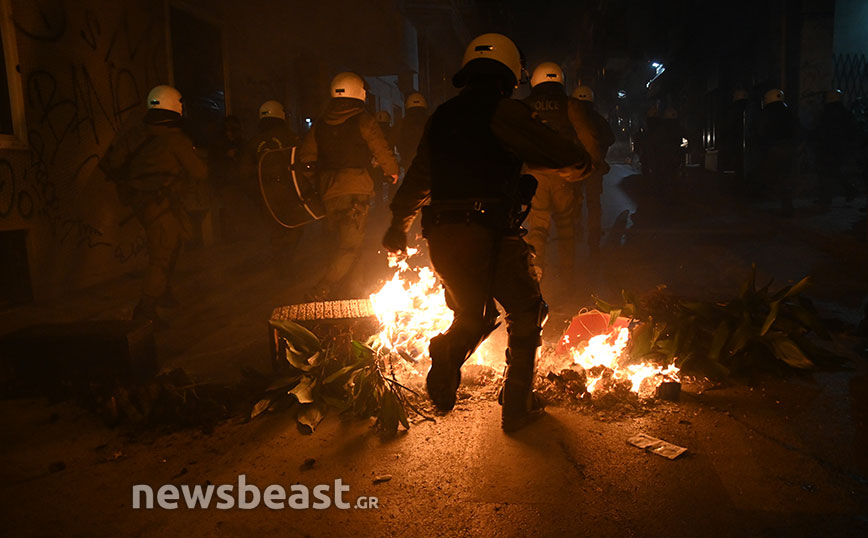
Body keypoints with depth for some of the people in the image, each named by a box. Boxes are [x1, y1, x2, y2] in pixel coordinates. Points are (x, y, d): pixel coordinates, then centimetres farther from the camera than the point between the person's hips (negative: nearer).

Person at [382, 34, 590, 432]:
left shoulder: (441, 116, 16)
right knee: (526, 314, 13)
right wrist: (581, 160, 24)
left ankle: (447, 353, -8)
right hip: (488, 233, -6)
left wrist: (398, 228, 35)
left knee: (473, 314, 24)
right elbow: (551, 151, 0)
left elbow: (417, 179, 23)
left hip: (442, 236, 6)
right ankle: (517, 407, 17)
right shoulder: (502, 109, -4)